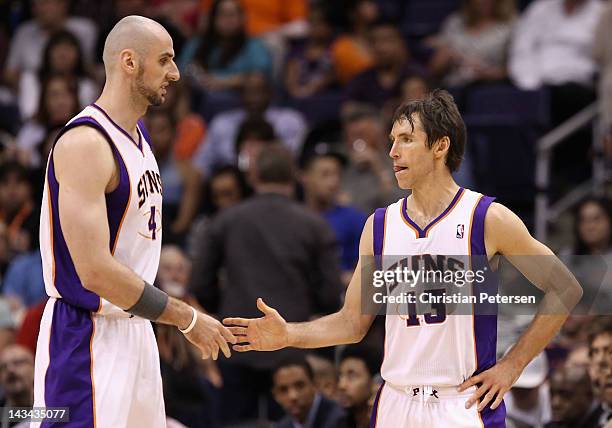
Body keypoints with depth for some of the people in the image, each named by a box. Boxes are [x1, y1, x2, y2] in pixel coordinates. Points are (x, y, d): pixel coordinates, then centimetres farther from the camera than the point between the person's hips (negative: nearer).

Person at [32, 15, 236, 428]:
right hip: (86, 336, -10)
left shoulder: (138, 133, 13)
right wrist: (186, 318, -17)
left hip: (134, 329, 10)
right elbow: (95, 271, -24)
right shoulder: (86, 143, -19)